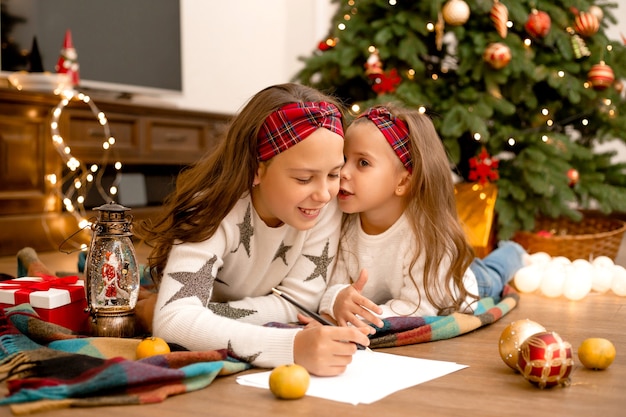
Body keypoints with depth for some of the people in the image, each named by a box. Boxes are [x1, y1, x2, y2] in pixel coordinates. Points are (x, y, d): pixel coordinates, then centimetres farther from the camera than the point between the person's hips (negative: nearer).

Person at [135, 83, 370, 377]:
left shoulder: (327, 206, -20)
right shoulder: (215, 208, -29)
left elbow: (299, 301, -16)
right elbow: (173, 319, -41)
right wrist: (291, 346, -53)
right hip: (191, 358, -2)